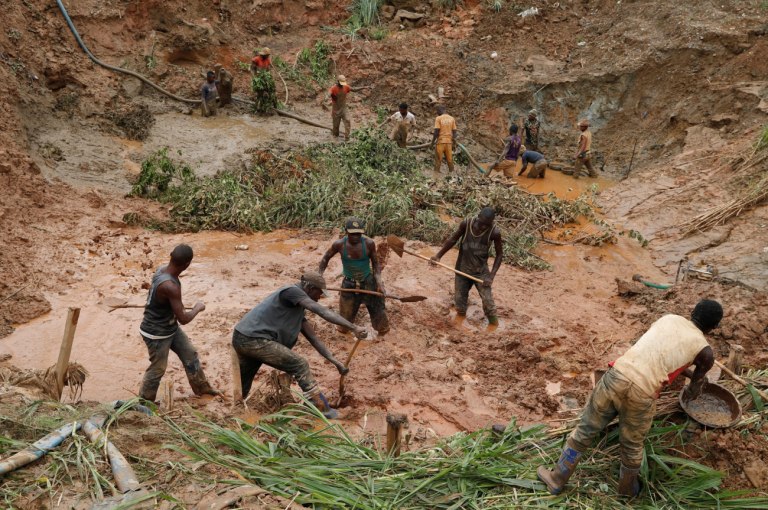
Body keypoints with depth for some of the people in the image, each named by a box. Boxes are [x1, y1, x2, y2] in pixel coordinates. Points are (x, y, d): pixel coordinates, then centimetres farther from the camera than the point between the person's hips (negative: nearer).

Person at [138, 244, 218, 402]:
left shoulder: (163, 268, -10)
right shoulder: (170, 286, -37)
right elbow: (183, 319, -29)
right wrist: (197, 308, -11)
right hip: (157, 333, -9)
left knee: (190, 354, 19)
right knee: (158, 369, 10)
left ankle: (201, 388, 36)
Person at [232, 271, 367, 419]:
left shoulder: (298, 307, 20)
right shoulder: (292, 291, -9)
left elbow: (313, 337, 20)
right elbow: (323, 312, -20)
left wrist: (335, 361, 16)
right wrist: (354, 328, -24)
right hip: (254, 339, -10)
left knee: (240, 392, 22)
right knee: (299, 366, -5)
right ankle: (323, 411, 0)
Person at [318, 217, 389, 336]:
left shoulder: (369, 243, -20)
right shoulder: (339, 245, -19)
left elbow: (375, 264, -6)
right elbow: (325, 259, -1)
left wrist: (379, 282, -18)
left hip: (368, 282, 0)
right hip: (349, 285, 0)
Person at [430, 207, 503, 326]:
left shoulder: (494, 232, -21)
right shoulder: (466, 224, -18)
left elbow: (499, 254, -9)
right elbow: (453, 240, -1)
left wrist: (491, 276, -16)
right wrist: (438, 256, -1)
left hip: (481, 272, -2)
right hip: (462, 270, 2)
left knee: (488, 302, -7)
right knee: (459, 301, 12)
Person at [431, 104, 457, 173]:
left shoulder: (438, 118, -7)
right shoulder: (452, 119, 7)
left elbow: (436, 132, -11)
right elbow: (454, 132, 6)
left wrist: (432, 142, -4)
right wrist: (454, 144, 11)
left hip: (440, 142, -4)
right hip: (449, 142, 4)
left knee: (438, 160, 2)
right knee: (450, 159, 9)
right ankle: (451, 172, 10)